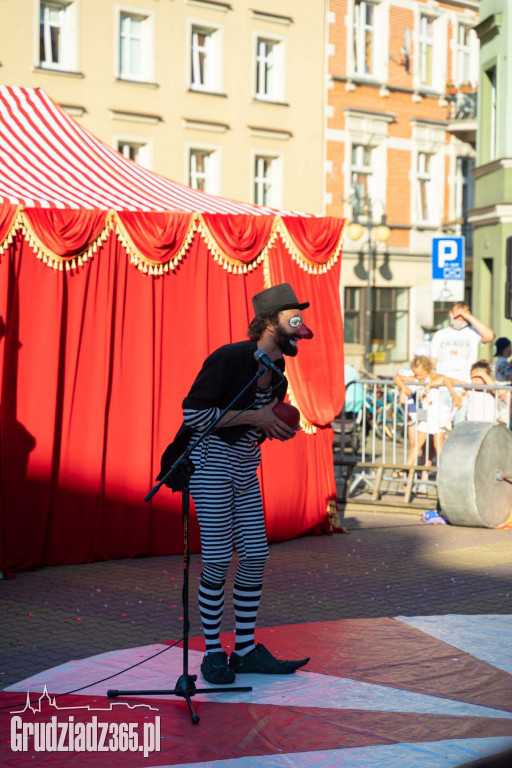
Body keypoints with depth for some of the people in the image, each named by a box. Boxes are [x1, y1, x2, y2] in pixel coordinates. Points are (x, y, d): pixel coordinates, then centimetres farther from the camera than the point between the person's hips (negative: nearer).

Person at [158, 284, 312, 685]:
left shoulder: (278, 376, 9)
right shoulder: (228, 358, -17)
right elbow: (192, 413, -21)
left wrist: (277, 428, -2)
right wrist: (254, 416, -20)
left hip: (245, 470, 8)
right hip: (210, 463, -8)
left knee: (256, 555, 4)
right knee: (218, 561, -6)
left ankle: (246, 650, 14)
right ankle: (213, 654, 7)